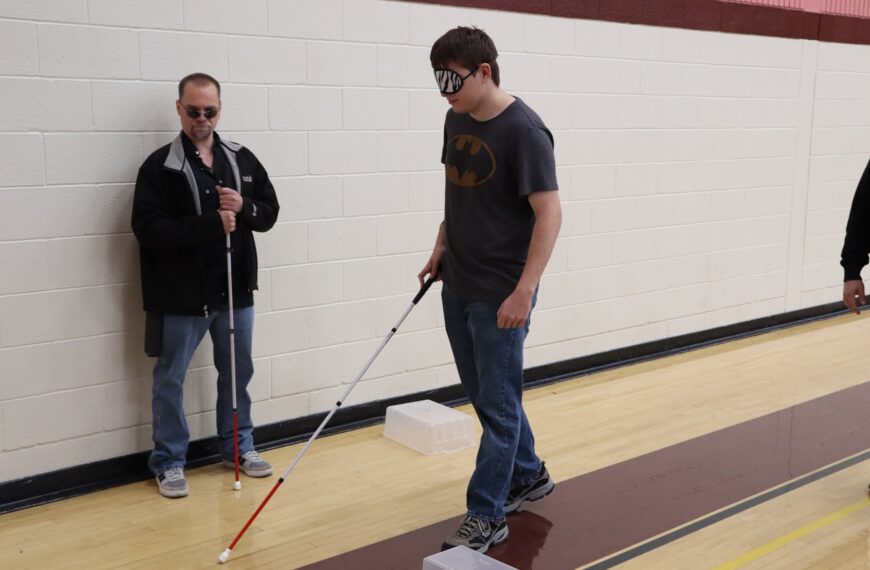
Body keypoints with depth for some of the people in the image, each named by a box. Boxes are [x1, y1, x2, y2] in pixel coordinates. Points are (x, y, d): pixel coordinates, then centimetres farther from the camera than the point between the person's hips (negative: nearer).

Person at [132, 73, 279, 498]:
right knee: (170, 378, 5)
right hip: (180, 294, -4)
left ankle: (238, 446, 33)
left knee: (238, 371, 16)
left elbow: (269, 212, 10)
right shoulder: (160, 166, -9)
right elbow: (148, 229, -17)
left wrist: (243, 207, -12)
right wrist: (210, 224, -24)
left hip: (235, 289, 5)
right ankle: (169, 462, 20)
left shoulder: (242, 159, 7)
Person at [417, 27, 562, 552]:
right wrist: (442, 247, 13)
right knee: (484, 394, 18)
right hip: (457, 287, 8)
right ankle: (528, 475, 38)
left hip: (500, 295, -8)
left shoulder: (523, 131, -17)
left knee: (497, 403, 2)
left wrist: (523, 292, -24)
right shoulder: (456, 121, 7)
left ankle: (486, 517, 12)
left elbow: (549, 213, -19)